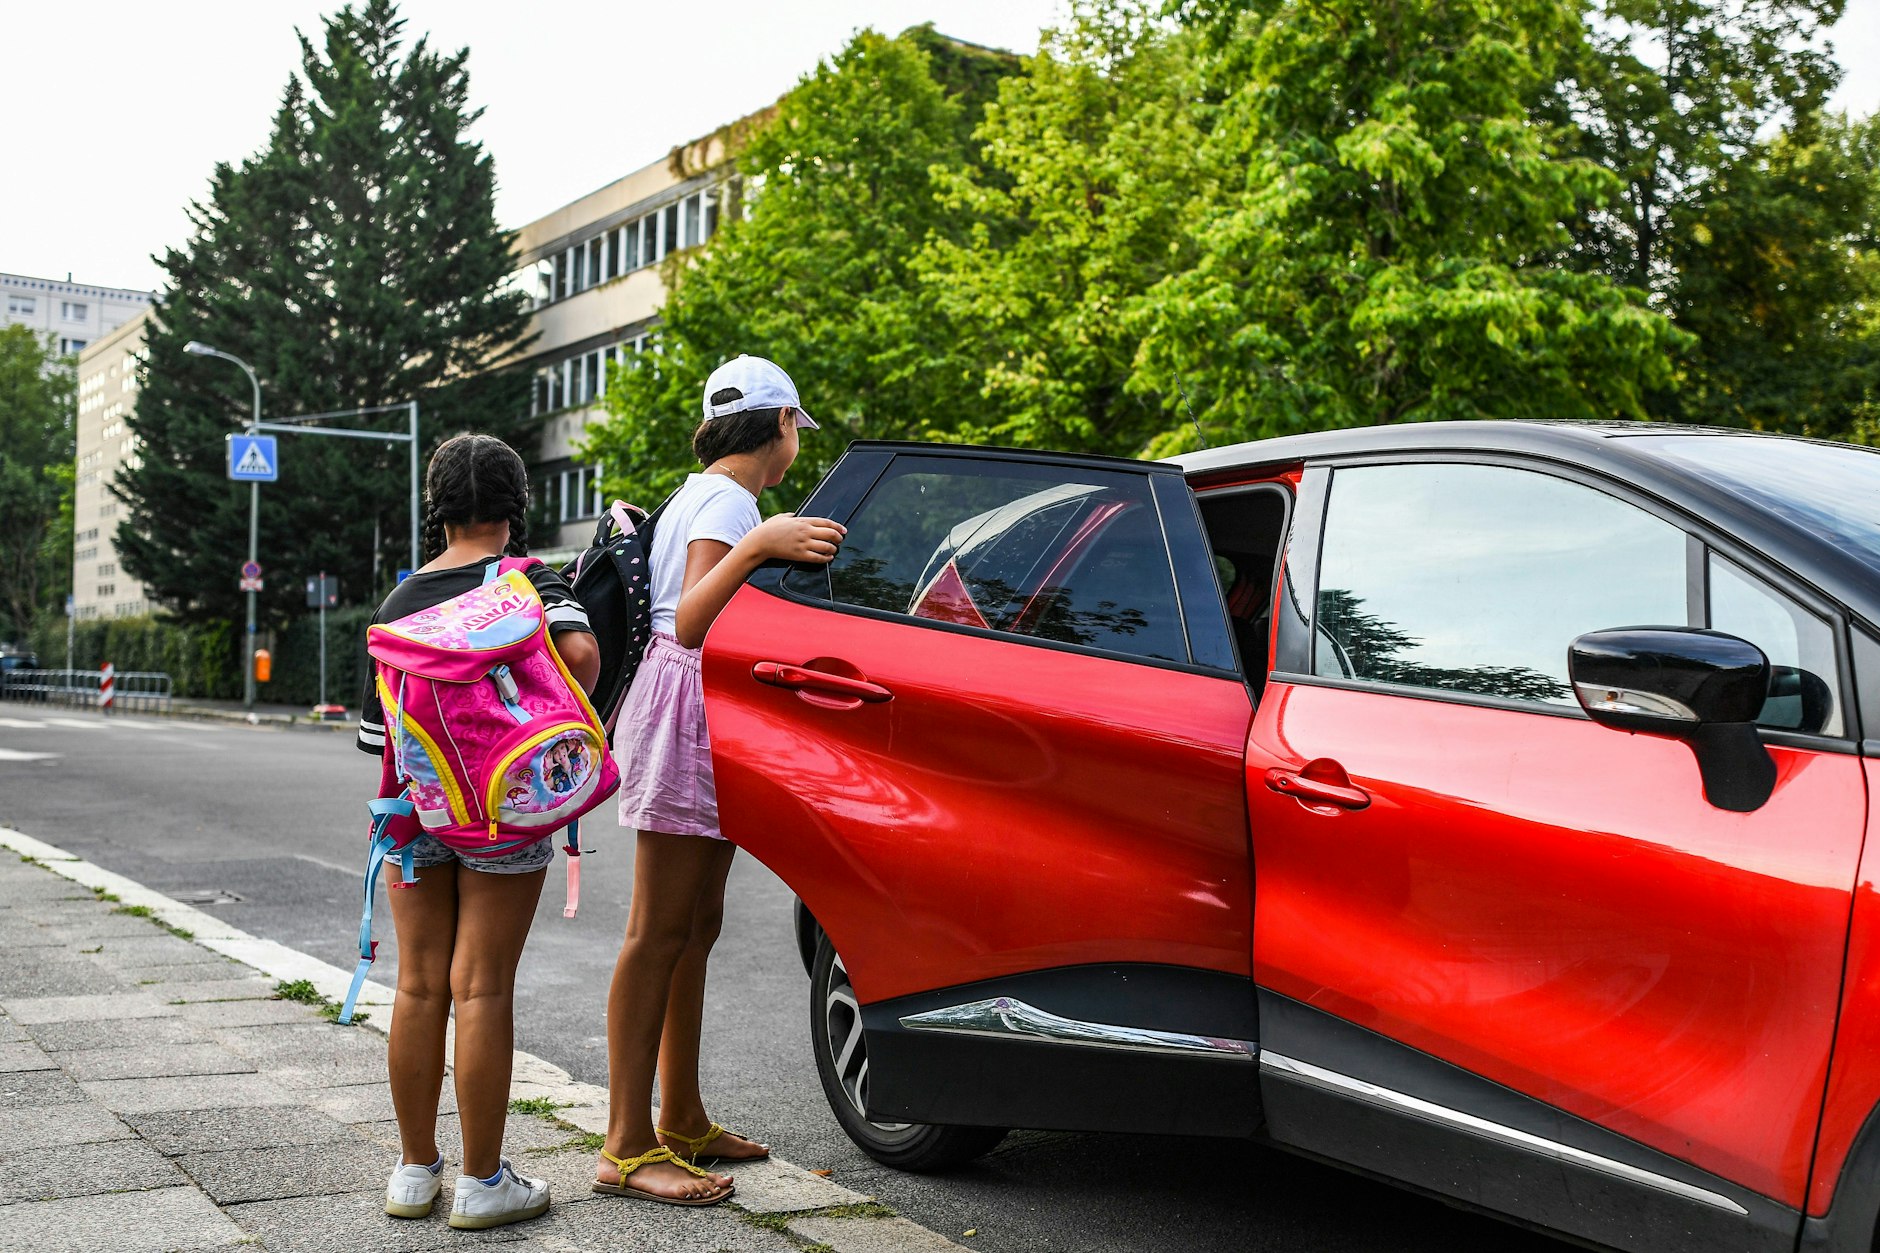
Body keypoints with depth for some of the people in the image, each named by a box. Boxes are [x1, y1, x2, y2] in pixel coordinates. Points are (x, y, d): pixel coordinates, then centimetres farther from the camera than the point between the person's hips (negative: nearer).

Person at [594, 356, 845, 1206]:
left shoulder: (701, 493, 20)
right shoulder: (728, 499, -11)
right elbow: (691, 623, -25)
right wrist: (759, 546, -38)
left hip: (710, 718, 11)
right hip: (690, 707, -11)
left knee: (695, 928, 12)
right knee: (660, 932, -10)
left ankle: (682, 1122, 20)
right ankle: (627, 1149, -7)